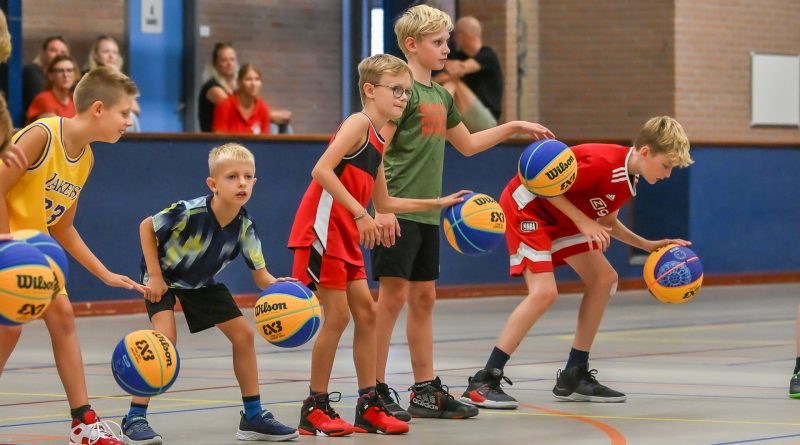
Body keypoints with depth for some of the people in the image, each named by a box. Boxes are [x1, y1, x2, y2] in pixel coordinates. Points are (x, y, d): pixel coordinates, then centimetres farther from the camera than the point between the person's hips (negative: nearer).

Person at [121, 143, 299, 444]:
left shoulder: (245, 227, -21)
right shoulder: (190, 212, -35)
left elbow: (260, 275, -14)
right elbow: (146, 227, -20)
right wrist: (155, 276, -19)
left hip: (202, 282, 6)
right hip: (164, 277, -6)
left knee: (243, 334, 2)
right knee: (166, 337, -26)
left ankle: (253, 416, 14)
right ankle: (135, 419, -17)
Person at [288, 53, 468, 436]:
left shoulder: (377, 142, 16)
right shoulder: (358, 124, -10)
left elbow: (383, 203, 24)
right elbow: (322, 170, -24)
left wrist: (438, 203, 25)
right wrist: (360, 213, -25)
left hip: (346, 236, 9)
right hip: (321, 229, -9)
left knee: (366, 312, 8)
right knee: (337, 315, -8)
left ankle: (369, 406, 13)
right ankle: (315, 409, 1)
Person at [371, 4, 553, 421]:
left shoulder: (440, 96, 15)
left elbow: (468, 145, 29)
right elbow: (376, 150, -16)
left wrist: (515, 127, 26)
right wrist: (382, 208, -22)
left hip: (427, 215, 9)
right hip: (399, 213, -9)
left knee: (424, 299, 11)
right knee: (393, 296, -8)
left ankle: (426, 390, 16)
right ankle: (375, 391, -4)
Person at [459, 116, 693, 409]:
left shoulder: (629, 179, 1)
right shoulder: (604, 163, -29)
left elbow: (607, 222, 14)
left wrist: (648, 245, 6)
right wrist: (584, 222, -23)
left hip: (558, 217, 10)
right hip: (526, 207, -10)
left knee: (604, 279, 8)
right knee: (544, 292, -22)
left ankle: (574, 377, 14)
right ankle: (483, 382, -20)